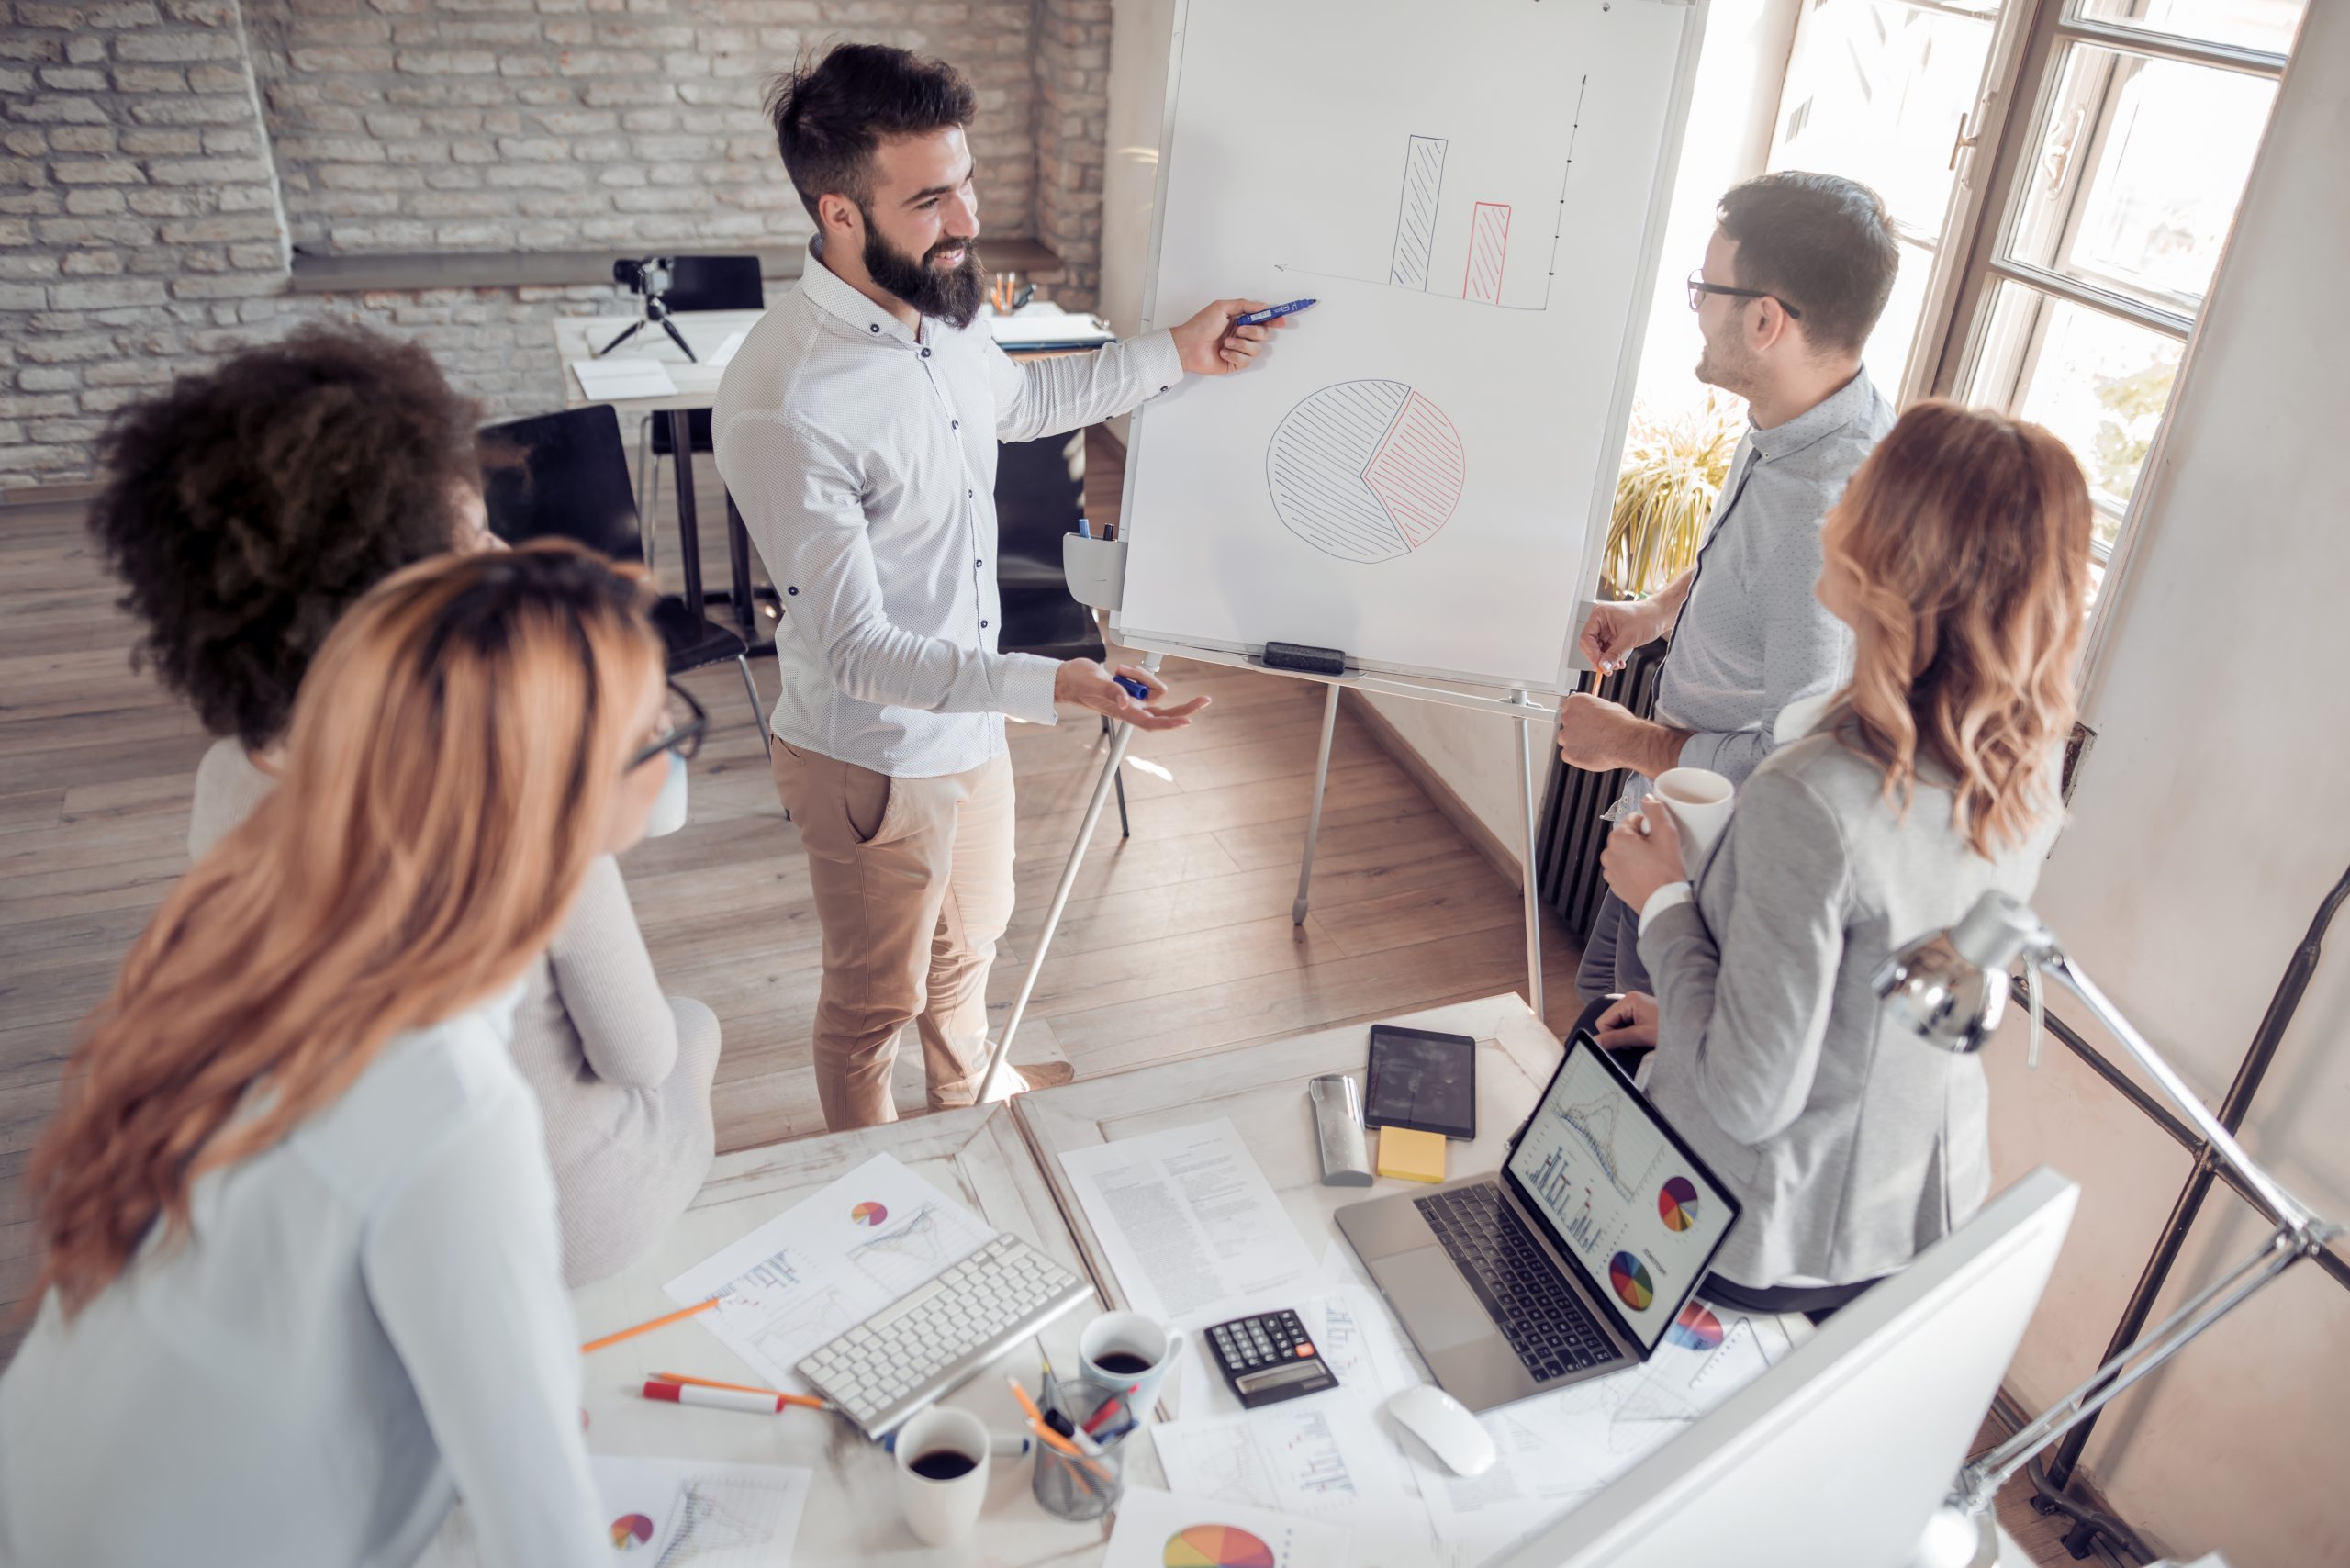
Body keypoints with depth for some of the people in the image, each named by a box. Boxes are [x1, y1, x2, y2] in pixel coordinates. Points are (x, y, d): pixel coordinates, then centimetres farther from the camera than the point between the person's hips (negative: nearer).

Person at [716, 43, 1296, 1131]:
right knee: (876, 999, 16)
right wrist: (1053, 686, -39)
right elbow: (855, 652, -30)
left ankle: (964, 1102, 57)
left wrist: (1175, 355, 9)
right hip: (876, 761, -7)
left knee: (969, 938, 29)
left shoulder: (939, 305, -7)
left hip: (971, 720, 8)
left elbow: (1020, 399, 17)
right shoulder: (783, 408, -33)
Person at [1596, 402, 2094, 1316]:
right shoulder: (2032, 763, -10)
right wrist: (1680, 1010, 14)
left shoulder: (1815, 801, -35)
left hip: (1770, 1244, -6)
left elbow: (1748, 1099, -27)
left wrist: (1662, 902, -15)